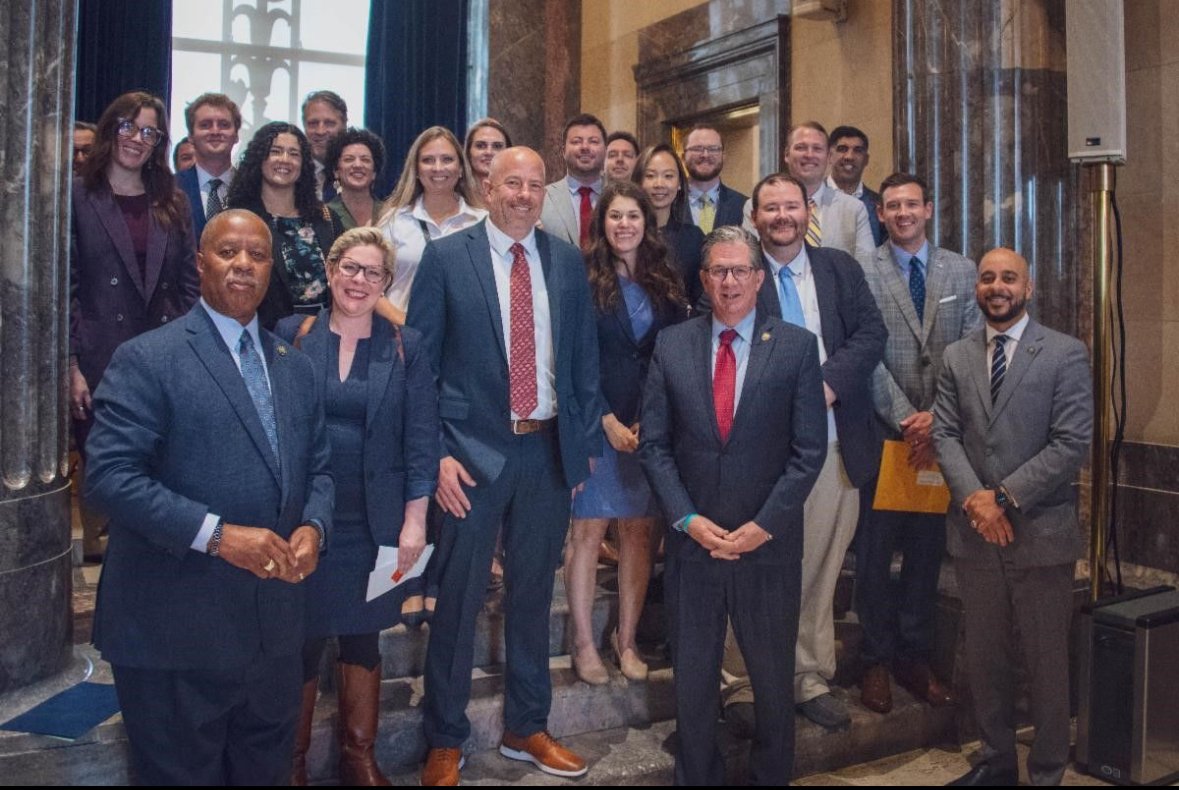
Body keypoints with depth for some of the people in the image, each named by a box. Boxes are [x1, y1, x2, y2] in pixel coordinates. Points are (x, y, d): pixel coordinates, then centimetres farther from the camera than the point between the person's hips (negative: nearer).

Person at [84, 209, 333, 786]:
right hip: (175, 631, -5)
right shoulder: (146, 359, -8)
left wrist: (313, 527, -7)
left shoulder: (296, 368, 12)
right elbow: (110, 475, -16)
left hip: (274, 630, 6)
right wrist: (217, 533, -23)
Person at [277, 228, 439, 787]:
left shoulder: (405, 347, 1)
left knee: (362, 635, 12)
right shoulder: (291, 336, 0)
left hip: (375, 521, 1)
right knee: (303, 636, 6)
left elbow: (420, 437, -1)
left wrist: (415, 519, -6)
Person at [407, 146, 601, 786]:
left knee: (534, 593, 14)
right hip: (473, 451, -3)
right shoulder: (446, 257, -3)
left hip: (549, 450, 4)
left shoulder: (567, 261, 7)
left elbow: (584, 357, 10)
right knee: (457, 599, 6)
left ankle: (526, 728, 31)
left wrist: (585, 443, 6)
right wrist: (436, 452, -11)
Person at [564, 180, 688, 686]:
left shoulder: (666, 284, 10)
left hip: (650, 426, 4)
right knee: (588, 529, 0)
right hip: (595, 423, -3)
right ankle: (584, 644, 12)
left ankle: (627, 640, 19)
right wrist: (608, 420, -12)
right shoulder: (584, 279, -1)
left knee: (641, 530, 6)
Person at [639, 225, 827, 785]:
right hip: (691, 541, 1)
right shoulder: (671, 345, 3)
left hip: (769, 545, -1)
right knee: (692, 678, 12)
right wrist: (687, 518, -8)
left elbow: (809, 449, -5)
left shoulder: (797, 346, -2)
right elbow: (654, 443, 2)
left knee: (773, 677, 14)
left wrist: (763, 525, -11)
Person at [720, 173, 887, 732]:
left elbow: (872, 333, 3)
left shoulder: (841, 269, 12)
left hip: (832, 441, 3)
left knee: (820, 569, 11)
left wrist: (830, 382, -13)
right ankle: (742, 685, 14)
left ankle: (811, 680, 24)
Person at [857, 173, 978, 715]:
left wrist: (938, 417, -10)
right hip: (883, 433, -2)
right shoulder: (862, 274, -1)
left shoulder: (962, 271, 8)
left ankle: (914, 657, 24)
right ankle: (877, 661, 18)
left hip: (941, 432, 3)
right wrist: (905, 420, -14)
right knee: (875, 551, 5)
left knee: (927, 548, 11)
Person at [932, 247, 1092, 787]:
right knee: (984, 657, 13)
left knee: (1045, 661, 7)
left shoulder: (1065, 354, -2)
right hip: (973, 532, 4)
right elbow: (945, 435, 3)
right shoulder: (956, 357, 10)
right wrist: (973, 498, -12)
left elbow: (1072, 442, -10)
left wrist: (1005, 496, -15)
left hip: (1041, 532, -3)